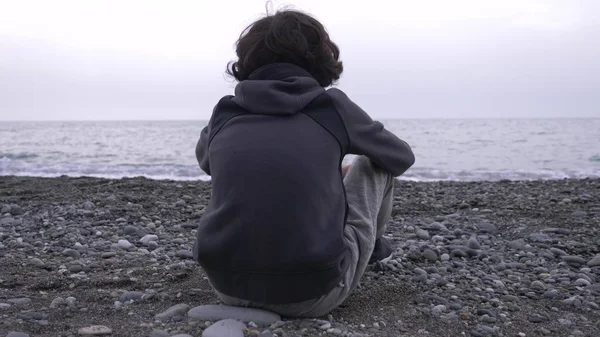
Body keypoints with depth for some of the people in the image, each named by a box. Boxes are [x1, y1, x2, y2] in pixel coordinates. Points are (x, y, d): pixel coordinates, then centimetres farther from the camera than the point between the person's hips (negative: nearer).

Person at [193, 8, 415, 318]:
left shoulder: (225, 113, 7)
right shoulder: (332, 106, 0)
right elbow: (402, 157, 18)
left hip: (229, 287, 3)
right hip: (312, 295, -3)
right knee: (374, 164, 19)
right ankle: (370, 247, 47)